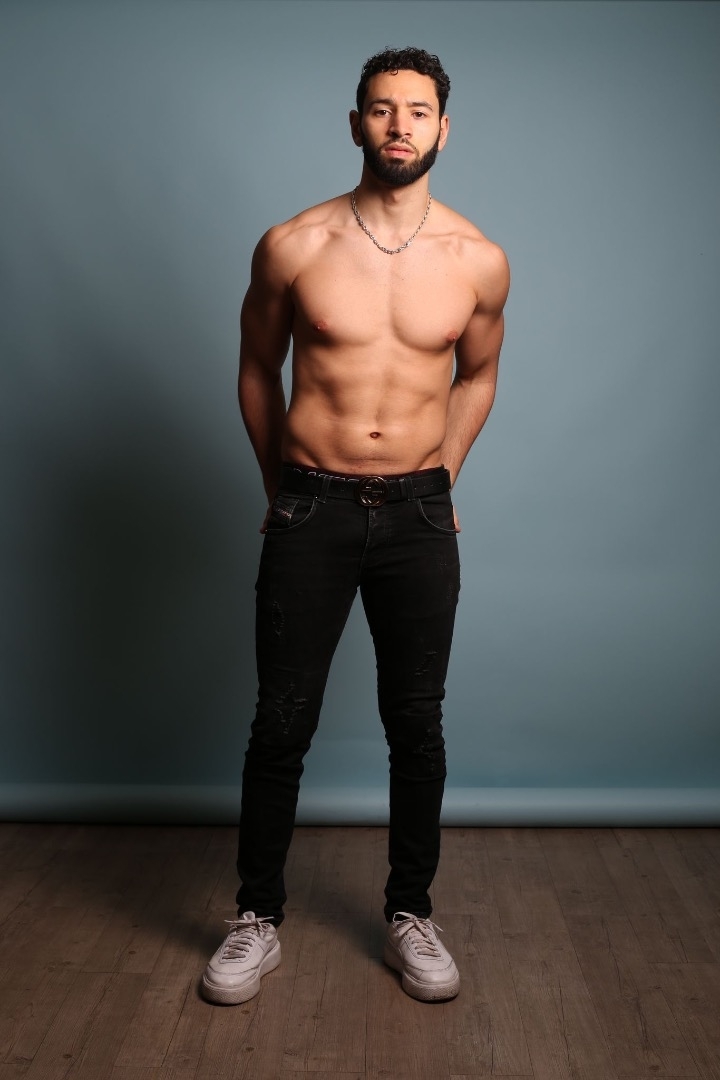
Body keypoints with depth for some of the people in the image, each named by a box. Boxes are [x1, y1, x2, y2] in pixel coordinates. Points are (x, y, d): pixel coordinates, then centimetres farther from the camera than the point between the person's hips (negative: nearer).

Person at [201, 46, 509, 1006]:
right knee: (282, 723, 5)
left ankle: (411, 915, 29)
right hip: (310, 510, -1)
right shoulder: (292, 247, -4)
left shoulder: (478, 260, 0)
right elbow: (257, 369, 9)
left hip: (419, 513, 2)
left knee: (416, 725, 9)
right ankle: (258, 918, 25)